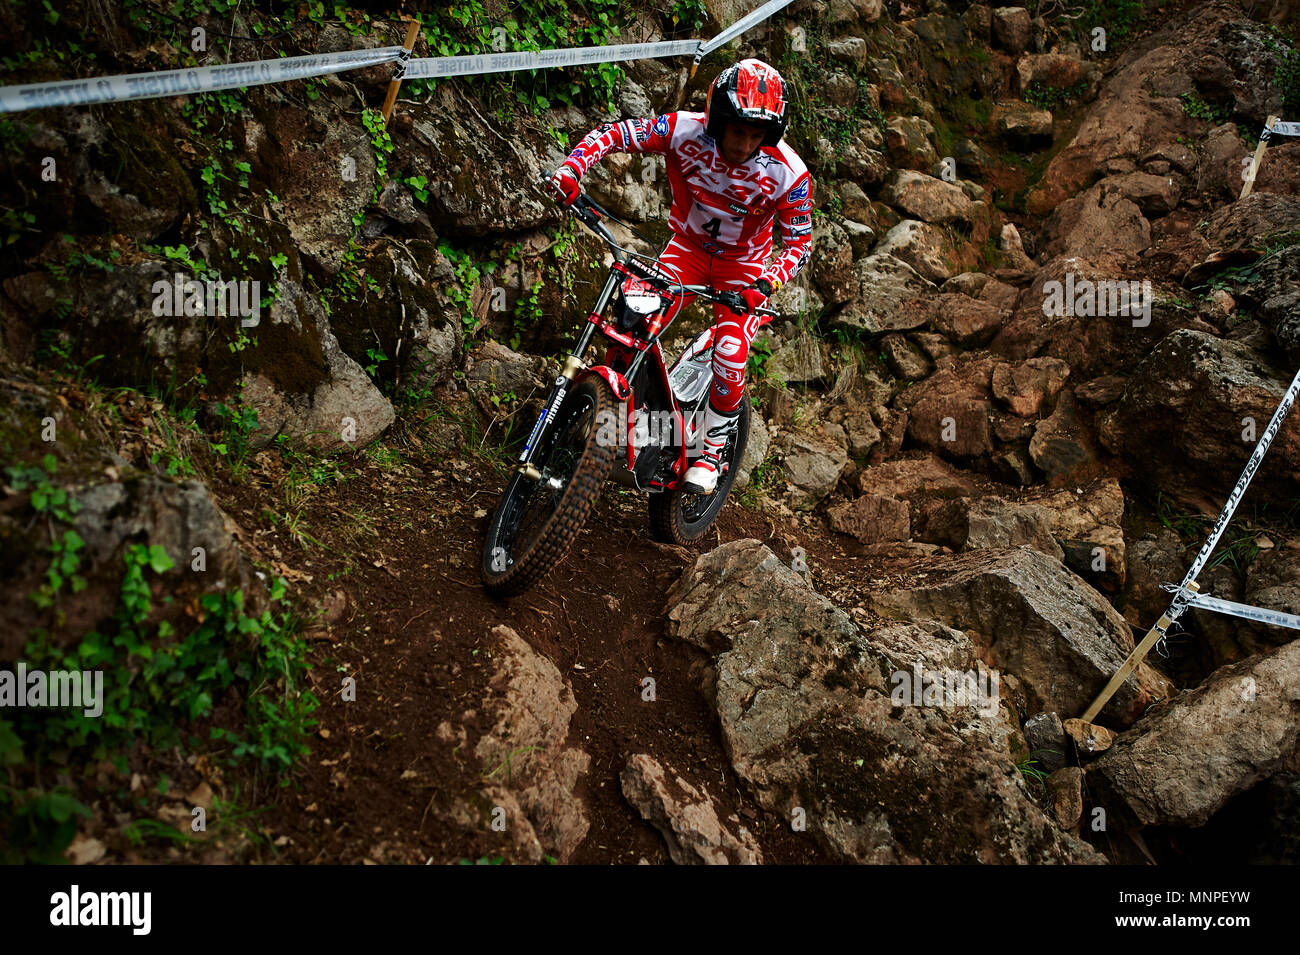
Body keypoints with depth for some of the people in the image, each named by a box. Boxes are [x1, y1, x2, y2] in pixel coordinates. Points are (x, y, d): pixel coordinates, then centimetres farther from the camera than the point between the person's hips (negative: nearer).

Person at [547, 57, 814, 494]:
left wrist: (767, 282, -38)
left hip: (743, 262, -1)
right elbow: (613, 134, -20)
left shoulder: (788, 173, -28)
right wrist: (570, 168, -38)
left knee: (730, 363, -13)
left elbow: (798, 241, -19)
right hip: (688, 246, 1)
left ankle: (710, 449, 11)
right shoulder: (685, 131, -26)